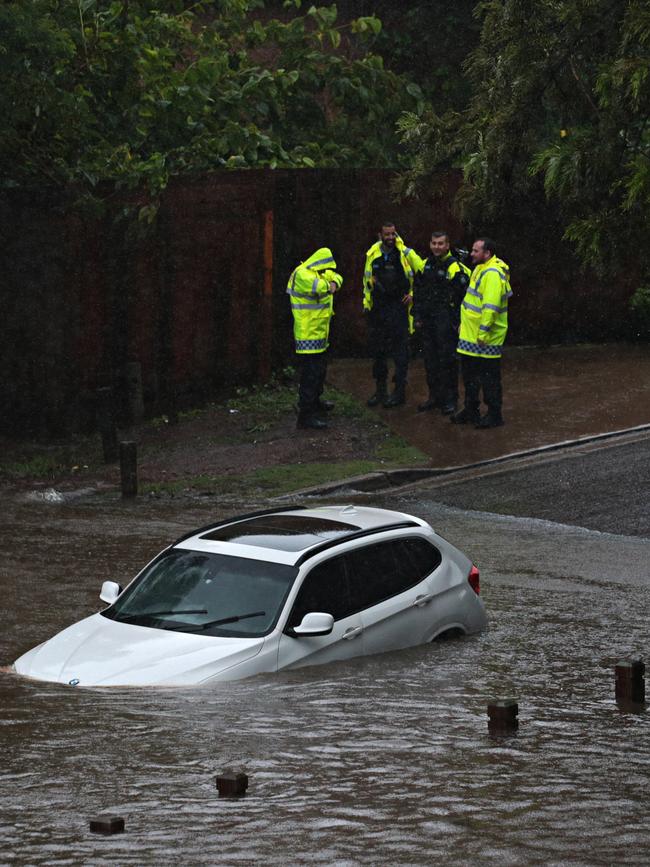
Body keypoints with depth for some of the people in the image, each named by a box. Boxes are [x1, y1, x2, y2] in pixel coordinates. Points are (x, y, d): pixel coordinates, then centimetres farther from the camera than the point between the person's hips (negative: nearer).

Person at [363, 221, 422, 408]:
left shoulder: (406, 254, -6)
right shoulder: (372, 255, 6)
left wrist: (413, 294, -2)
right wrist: (367, 303, 15)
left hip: (399, 307, -5)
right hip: (377, 307, 5)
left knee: (400, 350, -4)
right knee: (377, 350, 9)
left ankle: (400, 391, 2)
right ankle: (380, 390, 18)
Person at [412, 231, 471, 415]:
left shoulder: (455, 267, -10)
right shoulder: (425, 265, 10)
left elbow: (464, 296, -11)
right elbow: (417, 293, 17)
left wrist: (458, 322, -13)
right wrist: (417, 316, 11)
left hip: (446, 322, -6)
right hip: (427, 321, 6)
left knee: (447, 360, -3)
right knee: (430, 359, 11)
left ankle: (450, 399, 4)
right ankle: (434, 396, 21)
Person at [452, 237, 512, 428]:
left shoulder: (492, 274, -21)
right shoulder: (481, 269, 13)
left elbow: (491, 307, -27)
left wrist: (483, 333, -26)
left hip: (485, 339, -10)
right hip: (471, 336, 10)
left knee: (489, 378, -1)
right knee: (470, 375, 18)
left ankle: (494, 416, 7)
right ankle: (471, 411, 29)